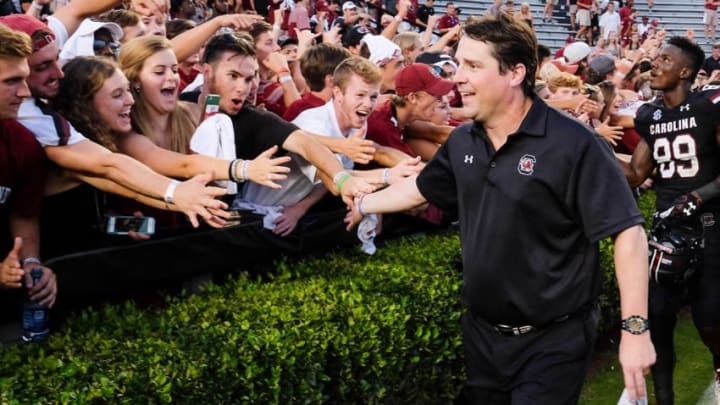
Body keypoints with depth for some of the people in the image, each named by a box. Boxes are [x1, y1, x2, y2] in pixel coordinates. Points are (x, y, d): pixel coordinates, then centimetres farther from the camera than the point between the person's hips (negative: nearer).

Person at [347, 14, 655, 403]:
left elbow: (628, 231, -21)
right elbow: (419, 187, 20)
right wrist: (360, 205, 25)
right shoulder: (463, 141, 2)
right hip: (480, 333, 7)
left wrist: (635, 328, -24)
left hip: (552, 342, -7)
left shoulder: (572, 144, -20)